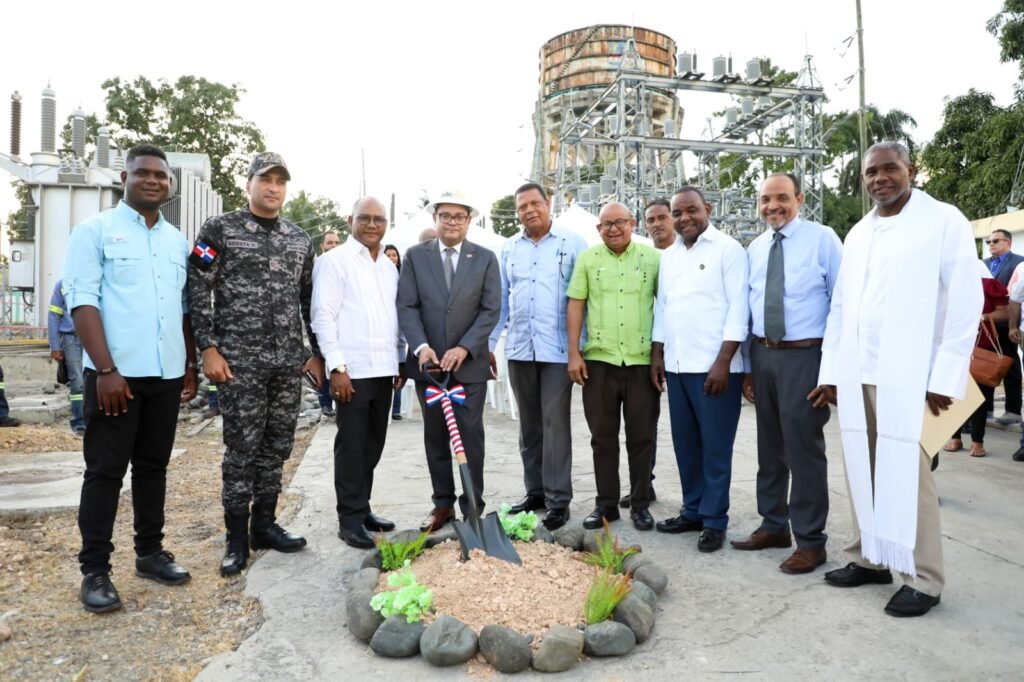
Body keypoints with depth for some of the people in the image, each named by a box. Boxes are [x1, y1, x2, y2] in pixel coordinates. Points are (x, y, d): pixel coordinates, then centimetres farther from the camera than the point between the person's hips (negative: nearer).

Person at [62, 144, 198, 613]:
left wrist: (191, 365, 12)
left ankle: (150, 552, 24)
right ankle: (95, 570, 11)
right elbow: (81, 302, -9)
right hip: (116, 373, -5)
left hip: (167, 373, 5)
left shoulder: (178, 241, 14)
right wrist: (106, 369, -17)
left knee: (153, 466, 13)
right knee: (105, 471, 2)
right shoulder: (94, 231, -2)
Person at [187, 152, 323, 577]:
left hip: (289, 362, 5)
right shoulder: (220, 229, -1)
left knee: (277, 446, 10)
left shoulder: (300, 239, 13)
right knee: (242, 449, 0)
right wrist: (209, 348, -11)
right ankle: (237, 538, 14)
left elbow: (309, 299, 16)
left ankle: (264, 525, 25)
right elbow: (197, 290, -4)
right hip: (239, 361, -4)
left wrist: (317, 353, 11)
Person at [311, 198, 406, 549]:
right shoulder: (334, 261, -4)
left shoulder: (389, 266, 16)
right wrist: (336, 366, -15)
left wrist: (401, 360, 15)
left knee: (373, 444, 13)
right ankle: (350, 519, 9)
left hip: (384, 369, 7)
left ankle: (362, 508, 25)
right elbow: (323, 317, -10)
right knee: (351, 445, 0)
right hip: (352, 370, -6)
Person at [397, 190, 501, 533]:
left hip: (470, 363, -1)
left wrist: (464, 348, -16)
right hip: (428, 360, 1)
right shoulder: (415, 256, 4)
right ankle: (442, 502, 21)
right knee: (435, 436, 9)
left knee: (471, 436, 3)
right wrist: (421, 347, -17)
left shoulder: (485, 258, 3)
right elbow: (406, 306, -2)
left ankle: (473, 506, 13)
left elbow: (491, 310, -4)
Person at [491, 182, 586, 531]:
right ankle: (535, 491, 22)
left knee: (555, 424, -3)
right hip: (519, 349, 4)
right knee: (529, 425, 11)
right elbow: (500, 300, 13)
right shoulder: (508, 249, 12)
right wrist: (488, 344, 8)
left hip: (558, 349, -4)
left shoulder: (572, 243, 0)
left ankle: (558, 499, 5)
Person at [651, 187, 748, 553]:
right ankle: (693, 510, 26)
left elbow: (738, 308, -11)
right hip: (677, 366, 6)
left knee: (715, 447, 1)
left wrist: (723, 362, -16)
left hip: (715, 366, -6)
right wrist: (657, 355, 14)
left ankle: (714, 520, 13)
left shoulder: (728, 249, -5)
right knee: (685, 444, 13)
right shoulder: (668, 256, 15)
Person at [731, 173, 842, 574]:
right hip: (763, 355, 6)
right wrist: (748, 365, 11)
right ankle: (773, 525, 32)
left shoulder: (822, 239, -5)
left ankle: (810, 541, 14)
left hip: (804, 356, -6)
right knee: (769, 446, 15)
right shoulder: (754, 248, 9)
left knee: (804, 449, -1)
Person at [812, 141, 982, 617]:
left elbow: (965, 303, -6)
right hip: (855, 376, 6)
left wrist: (944, 377, -11)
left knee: (907, 475, -2)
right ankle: (870, 558, 23)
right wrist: (830, 371, 10)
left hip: (908, 376, -5)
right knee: (862, 471, 10)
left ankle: (923, 579, 11)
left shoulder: (945, 222, -1)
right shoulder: (857, 234, 16)